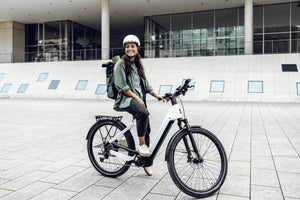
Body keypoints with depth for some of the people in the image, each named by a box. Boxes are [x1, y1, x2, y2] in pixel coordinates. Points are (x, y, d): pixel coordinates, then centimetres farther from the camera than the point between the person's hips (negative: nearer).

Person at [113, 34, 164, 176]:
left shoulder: (138, 65, 20)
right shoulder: (121, 64, -1)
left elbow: (145, 85, 21)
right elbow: (122, 87, -10)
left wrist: (158, 96, 10)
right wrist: (137, 98, -17)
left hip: (139, 99, 7)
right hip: (126, 99, -7)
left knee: (146, 129, 1)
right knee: (143, 113, -37)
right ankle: (141, 145, -24)